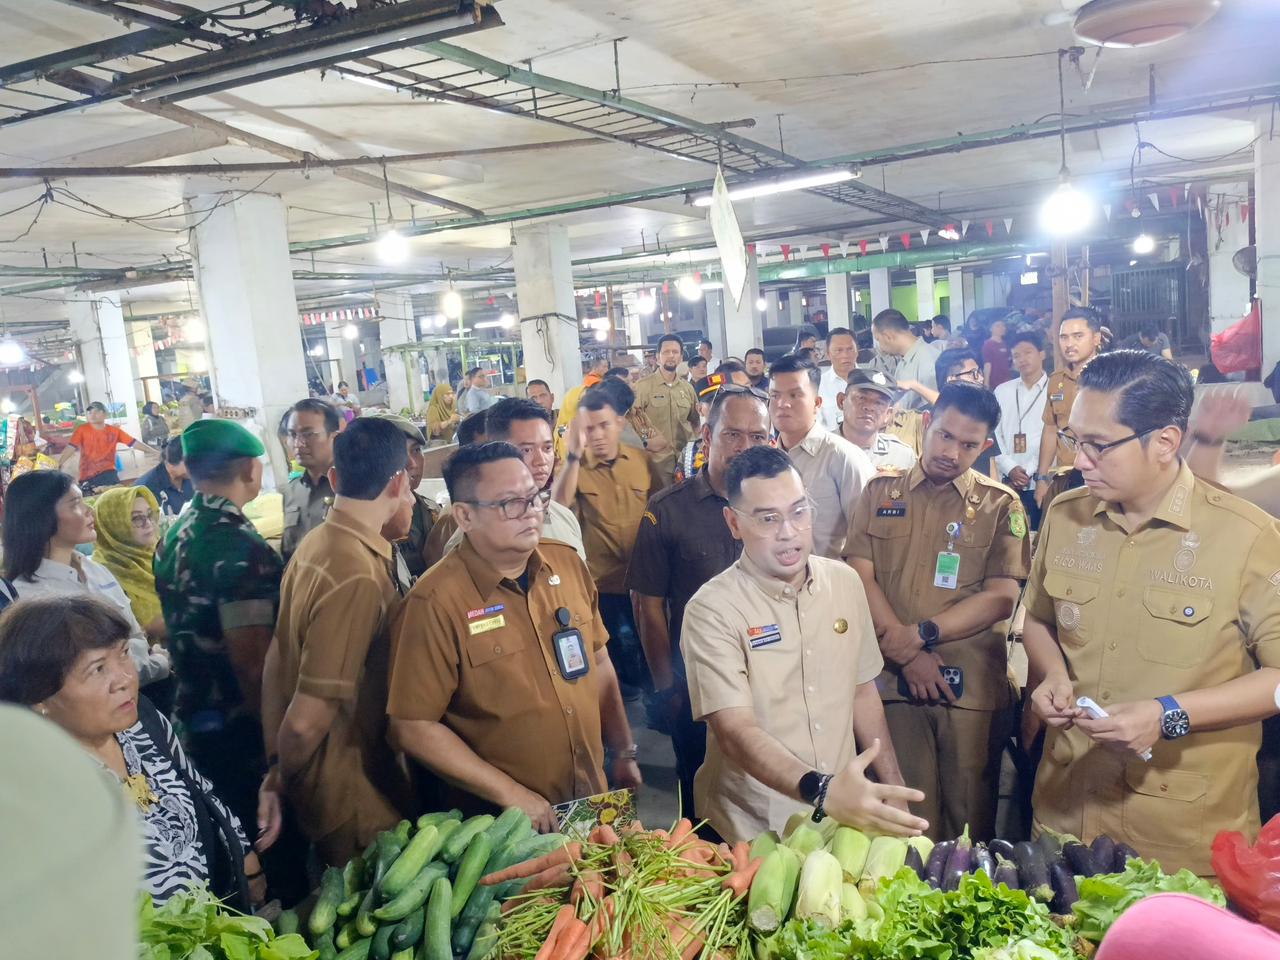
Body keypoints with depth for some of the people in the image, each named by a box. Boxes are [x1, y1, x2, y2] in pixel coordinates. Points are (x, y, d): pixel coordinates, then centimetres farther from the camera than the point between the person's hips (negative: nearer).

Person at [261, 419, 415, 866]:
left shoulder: (315, 542, -2)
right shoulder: (360, 576, -29)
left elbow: (277, 659, 5)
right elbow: (306, 720, -27)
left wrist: (275, 762, 10)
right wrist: (284, 776, -7)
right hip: (354, 795, -8)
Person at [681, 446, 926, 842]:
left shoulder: (845, 582, -1)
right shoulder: (711, 610, -19)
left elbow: (862, 691, 8)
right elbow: (735, 731, -27)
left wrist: (892, 787, 5)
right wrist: (821, 792, -40)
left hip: (849, 817, 5)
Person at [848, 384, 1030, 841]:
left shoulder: (1001, 505, 6)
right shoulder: (881, 493, 9)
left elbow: (1001, 597, -4)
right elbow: (860, 577, 0)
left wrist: (920, 635, -13)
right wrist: (907, 654, -10)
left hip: (973, 687, 0)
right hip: (894, 682, 1)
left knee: (969, 817, 7)